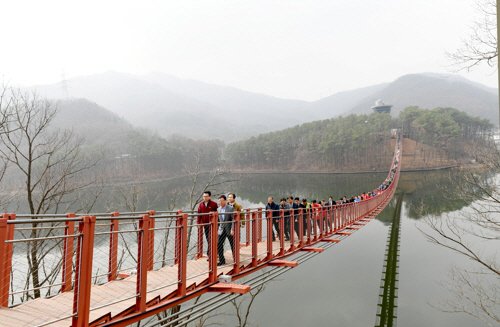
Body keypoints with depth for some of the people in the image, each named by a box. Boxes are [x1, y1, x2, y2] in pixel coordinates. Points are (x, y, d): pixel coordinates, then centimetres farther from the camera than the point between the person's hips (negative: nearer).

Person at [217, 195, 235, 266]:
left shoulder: (231, 208, -9)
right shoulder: (218, 209, 6)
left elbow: (233, 220, -11)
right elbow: (218, 220, 13)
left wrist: (232, 230, -17)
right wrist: (217, 229, 9)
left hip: (229, 230, -4)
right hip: (221, 230, 4)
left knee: (232, 245, 7)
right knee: (219, 245, -3)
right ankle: (221, 260, 9)